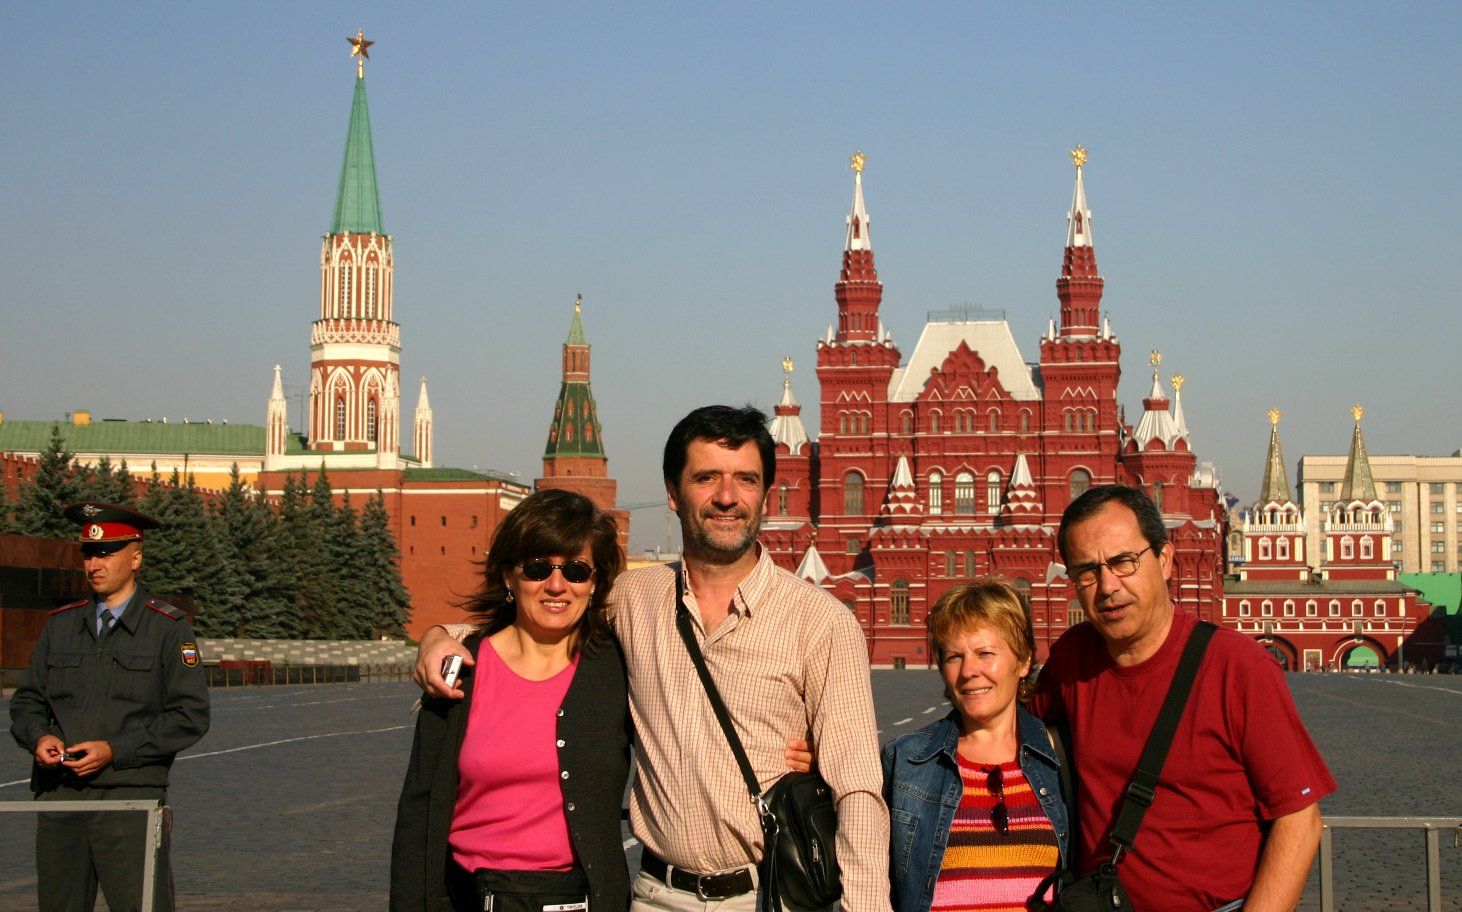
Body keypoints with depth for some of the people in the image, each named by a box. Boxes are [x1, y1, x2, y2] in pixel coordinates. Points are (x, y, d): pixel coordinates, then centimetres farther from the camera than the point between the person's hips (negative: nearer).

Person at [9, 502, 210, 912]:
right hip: (58, 798, 5)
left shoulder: (168, 628, 1)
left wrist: (114, 751, -12)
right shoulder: (61, 624, 16)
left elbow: (190, 716, -3)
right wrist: (38, 737, -4)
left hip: (130, 800, -4)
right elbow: (27, 699, 20)